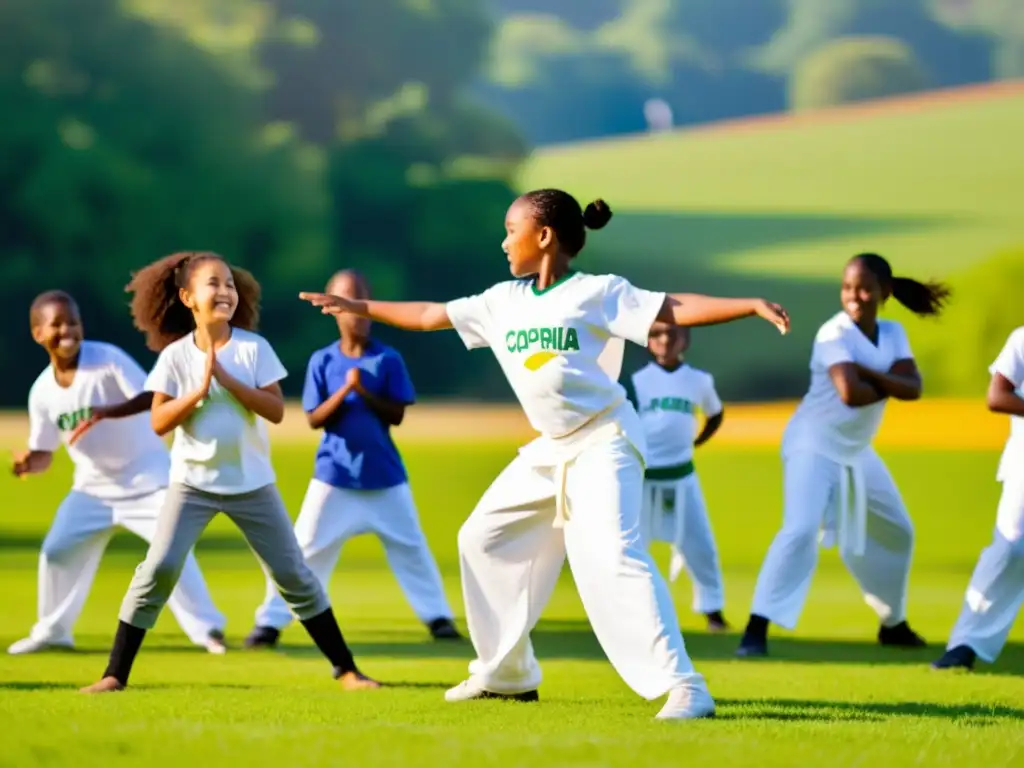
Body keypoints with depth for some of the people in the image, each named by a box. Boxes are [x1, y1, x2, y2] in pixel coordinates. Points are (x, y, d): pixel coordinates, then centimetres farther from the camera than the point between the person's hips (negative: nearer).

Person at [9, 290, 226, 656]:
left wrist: (106, 412, -43)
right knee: (56, 551, 2)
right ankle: (52, 630, 20)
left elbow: (152, 396, -28)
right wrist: (29, 463, -23)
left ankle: (207, 628, -9)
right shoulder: (42, 391, -6)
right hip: (93, 484, 5)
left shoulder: (107, 359, -19)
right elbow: (44, 453, 0)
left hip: (146, 474, -5)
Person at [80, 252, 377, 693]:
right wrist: (200, 389, -20)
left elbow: (275, 411, -12)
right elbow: (159, 422, -9)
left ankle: (345, 667, 14)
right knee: (159, 568, -13)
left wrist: (226, 378, -19)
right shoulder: (175, 355, -5)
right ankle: (115, 674, -6)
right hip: (192, 481, -1)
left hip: (251, 482, 1)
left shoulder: (254, 347, -5)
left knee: (293, 575, 5)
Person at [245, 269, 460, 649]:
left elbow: (397, 414, -6)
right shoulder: (322, 361, -2)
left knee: (410, 546, 6)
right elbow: (315, 419, -6)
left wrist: (364, 392, -19)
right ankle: (270, 621, 3)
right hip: (334, 475, 0)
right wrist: (345, 390, -20)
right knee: (304, 548, -1)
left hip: (384, 475, 1)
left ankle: (438, 616, 16)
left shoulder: (388, 359, -3)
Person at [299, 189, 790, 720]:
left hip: (604, 442, -8)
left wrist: (752, 305, -29)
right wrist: (359, 308, 20)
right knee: (483, 539, 14)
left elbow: (675, 309, -17)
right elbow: (429, 315, 18)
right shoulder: (503, 302, 8)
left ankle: (684, 688, -28)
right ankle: (506, 674, 28)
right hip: (551, 449, 8)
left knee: (610, 558, -25)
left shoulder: (598, 293, -10)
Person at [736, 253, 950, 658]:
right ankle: (757, 628, -28)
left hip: (857, 450, 8)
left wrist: (867, 373, -26)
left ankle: (893, 624, 37)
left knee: (897, 532, 19)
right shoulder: (834, 333, -19)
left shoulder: (893, 333, 2)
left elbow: (913, 387, -13)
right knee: (802, 529, -25)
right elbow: (851, 392, -33)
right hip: (814, 445, -8)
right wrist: (889, 383, -15)